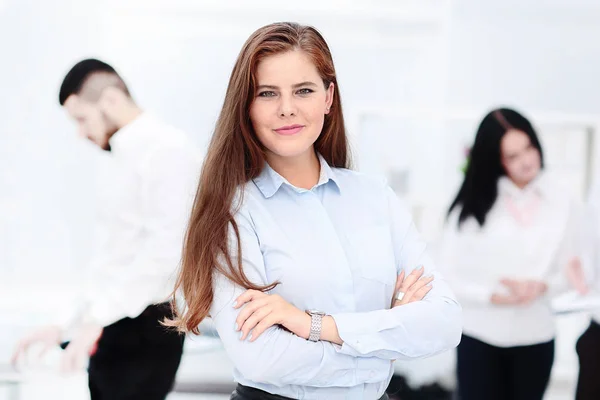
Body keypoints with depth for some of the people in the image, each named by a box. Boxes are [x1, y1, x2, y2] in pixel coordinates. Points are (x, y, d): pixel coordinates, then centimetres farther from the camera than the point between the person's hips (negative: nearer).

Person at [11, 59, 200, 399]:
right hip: (112, 333, 9)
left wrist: (96, 318, -20)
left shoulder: (168, 149, -9)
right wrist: (68, 328, 19)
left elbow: (165, 249, -20)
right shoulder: (128, 159, 20)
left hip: (145, 332, -9)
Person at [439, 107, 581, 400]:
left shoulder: (560, 200, 1)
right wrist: (495, 296, -18)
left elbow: (568, 271, 3)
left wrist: (541, 286, -17)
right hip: (479, 338, -2)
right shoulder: (473, 203, -8)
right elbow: (446, 274, -8)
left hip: (535, 338, 2)